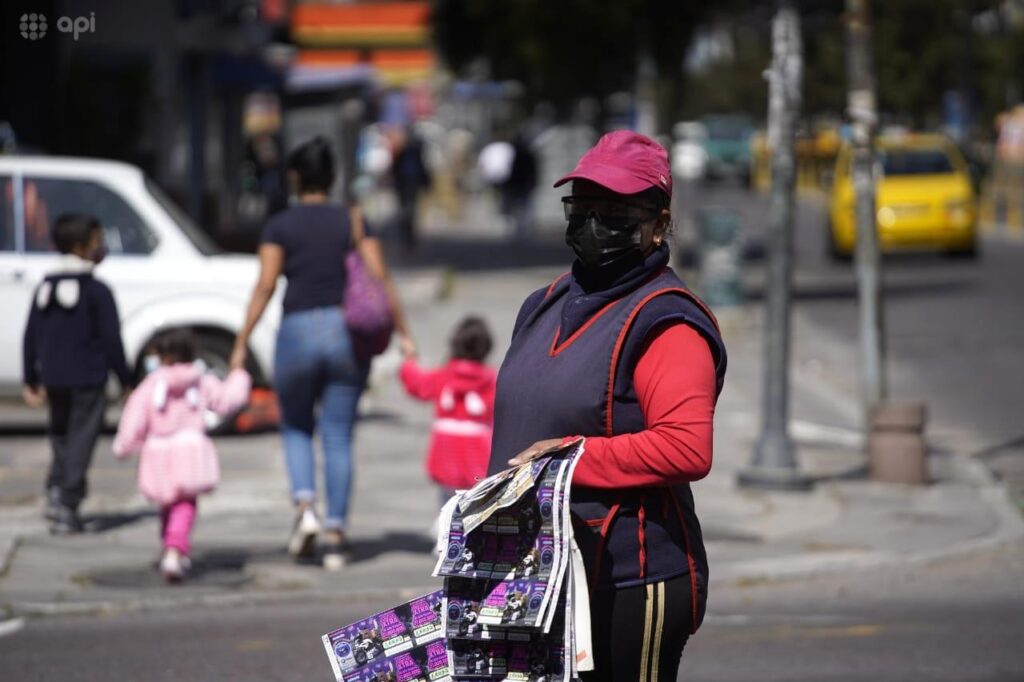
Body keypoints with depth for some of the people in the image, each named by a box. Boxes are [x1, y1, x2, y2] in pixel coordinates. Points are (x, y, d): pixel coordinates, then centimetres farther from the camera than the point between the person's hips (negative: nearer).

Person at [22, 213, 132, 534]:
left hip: (54, 379, 5)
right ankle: (67, 507, -5)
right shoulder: (97, 291, -10)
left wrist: (31, 380, 16)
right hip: (88, 380, -5)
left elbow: (31, 336, 10)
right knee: (80, 442, -1)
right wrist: (124, 379, -2)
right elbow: (111, 339, -11)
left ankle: (55, 490, 6)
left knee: (61, 437, 21)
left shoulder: (45, 288, 8)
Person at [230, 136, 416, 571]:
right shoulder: (353, 221, 5)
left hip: (297, 332, -1)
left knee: (296, 428, 18)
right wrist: (402, 333, 2)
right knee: (338, 437, 7)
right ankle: (335, 533, 2)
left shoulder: (280, 226, 0)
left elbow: (265, 286, -7)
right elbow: (379, 279, -2)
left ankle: (305, 506, -5)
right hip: (348, 332, 1)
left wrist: (242, 344, -4)